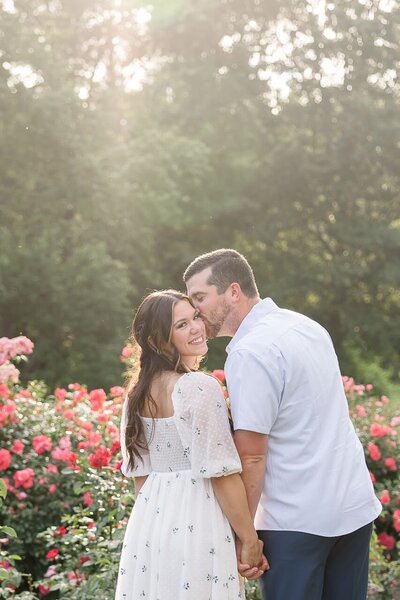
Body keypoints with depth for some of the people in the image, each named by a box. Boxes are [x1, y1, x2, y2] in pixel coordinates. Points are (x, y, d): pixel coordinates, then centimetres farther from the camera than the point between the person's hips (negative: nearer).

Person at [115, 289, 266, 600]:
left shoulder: (138, 391, 8)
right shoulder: (200, 387, -15)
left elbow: (137, 471, 13)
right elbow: (221, 474, -16)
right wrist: (250, 539, -10)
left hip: (148, 524, 7)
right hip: (195, 526, -7)